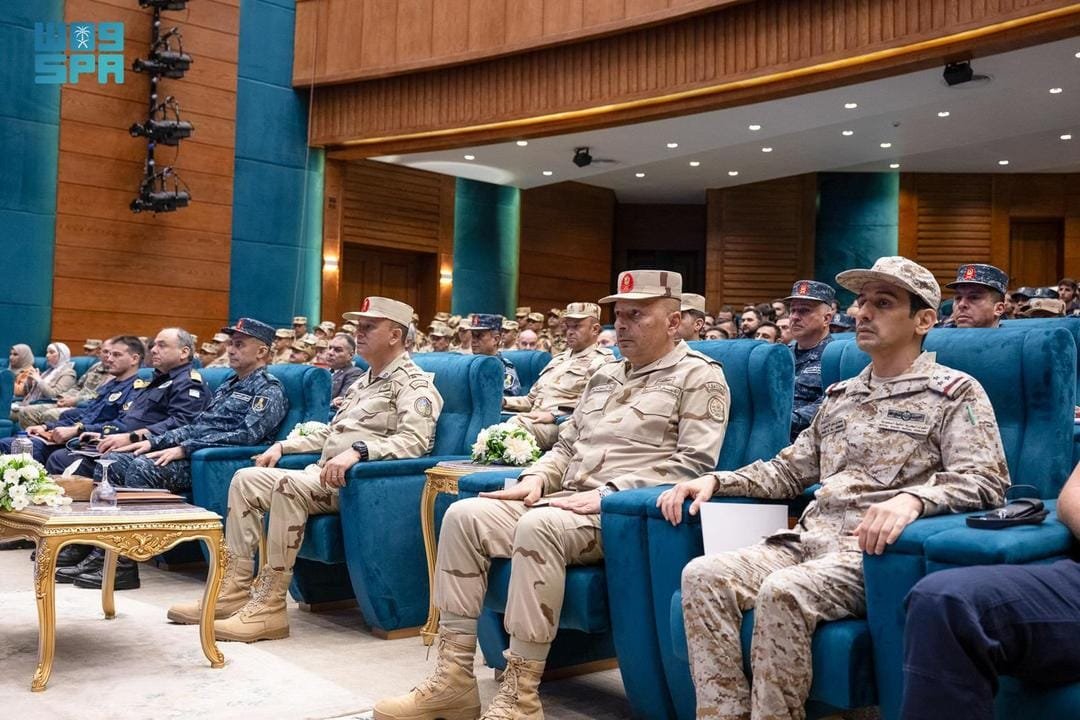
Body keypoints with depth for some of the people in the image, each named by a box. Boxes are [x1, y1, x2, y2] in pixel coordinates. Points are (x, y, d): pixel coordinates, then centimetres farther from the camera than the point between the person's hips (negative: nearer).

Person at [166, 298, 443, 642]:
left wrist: (358, 450, -34)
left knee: (288, 484, -32)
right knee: (245, 478, -1)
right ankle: (236, 588, -4)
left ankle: (269, 605, -28)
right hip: (324, 474, 10)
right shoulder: (363, 382, 25)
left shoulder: (415, 384, -5)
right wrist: (283, 445, 20)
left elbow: (415, 441, -22)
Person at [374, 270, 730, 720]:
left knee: (539, 526, -36)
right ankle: (453, 676, -13)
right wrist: (537, 477, 4)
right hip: (566, 499, 8)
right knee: (464, 515, -12)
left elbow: (693, 463, -11)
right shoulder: (604, 375, 24)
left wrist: (612, 491, -20)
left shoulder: (699, 376, 0)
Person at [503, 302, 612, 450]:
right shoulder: (559, 359, 31)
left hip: (560, 426, -7)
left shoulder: (601, 361, 3)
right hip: (534, 420, 7)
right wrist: (503, 401, 14)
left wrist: (554, 416, -18)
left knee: (517, 424, -35)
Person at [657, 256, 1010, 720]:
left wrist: (913, 498, -30)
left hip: (877, 549, -6)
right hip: (813, 539, 6)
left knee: (784, 592, -34)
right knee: (703, 575, -18)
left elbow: (986, 481, -10)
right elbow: (789, 470, 27)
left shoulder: (955, 393, 4)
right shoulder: (840, 396, 23)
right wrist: (717, 480, 10)